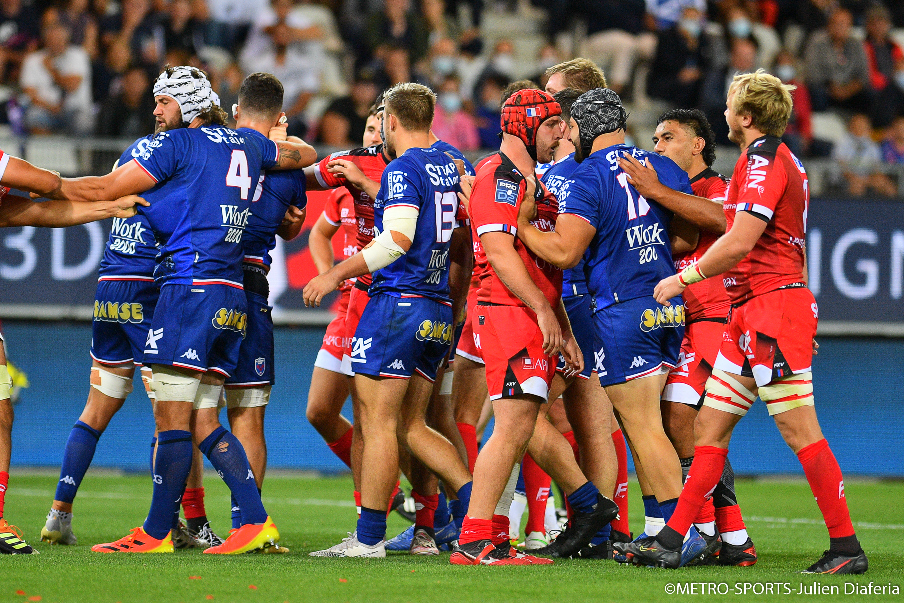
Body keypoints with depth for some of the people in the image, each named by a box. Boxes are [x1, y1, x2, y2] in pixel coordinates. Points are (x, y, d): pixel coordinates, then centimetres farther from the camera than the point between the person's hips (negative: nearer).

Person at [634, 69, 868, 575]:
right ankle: (672, 542, 9)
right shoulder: (783, 161, 20)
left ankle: (847, 547, -9)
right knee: (711, 426, 8)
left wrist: (685, 278, -7)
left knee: (800, 429, -10)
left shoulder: (763, 159, -11)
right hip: (751, 314, 10)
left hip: (773, 306, -10)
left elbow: (740, 242, -17)